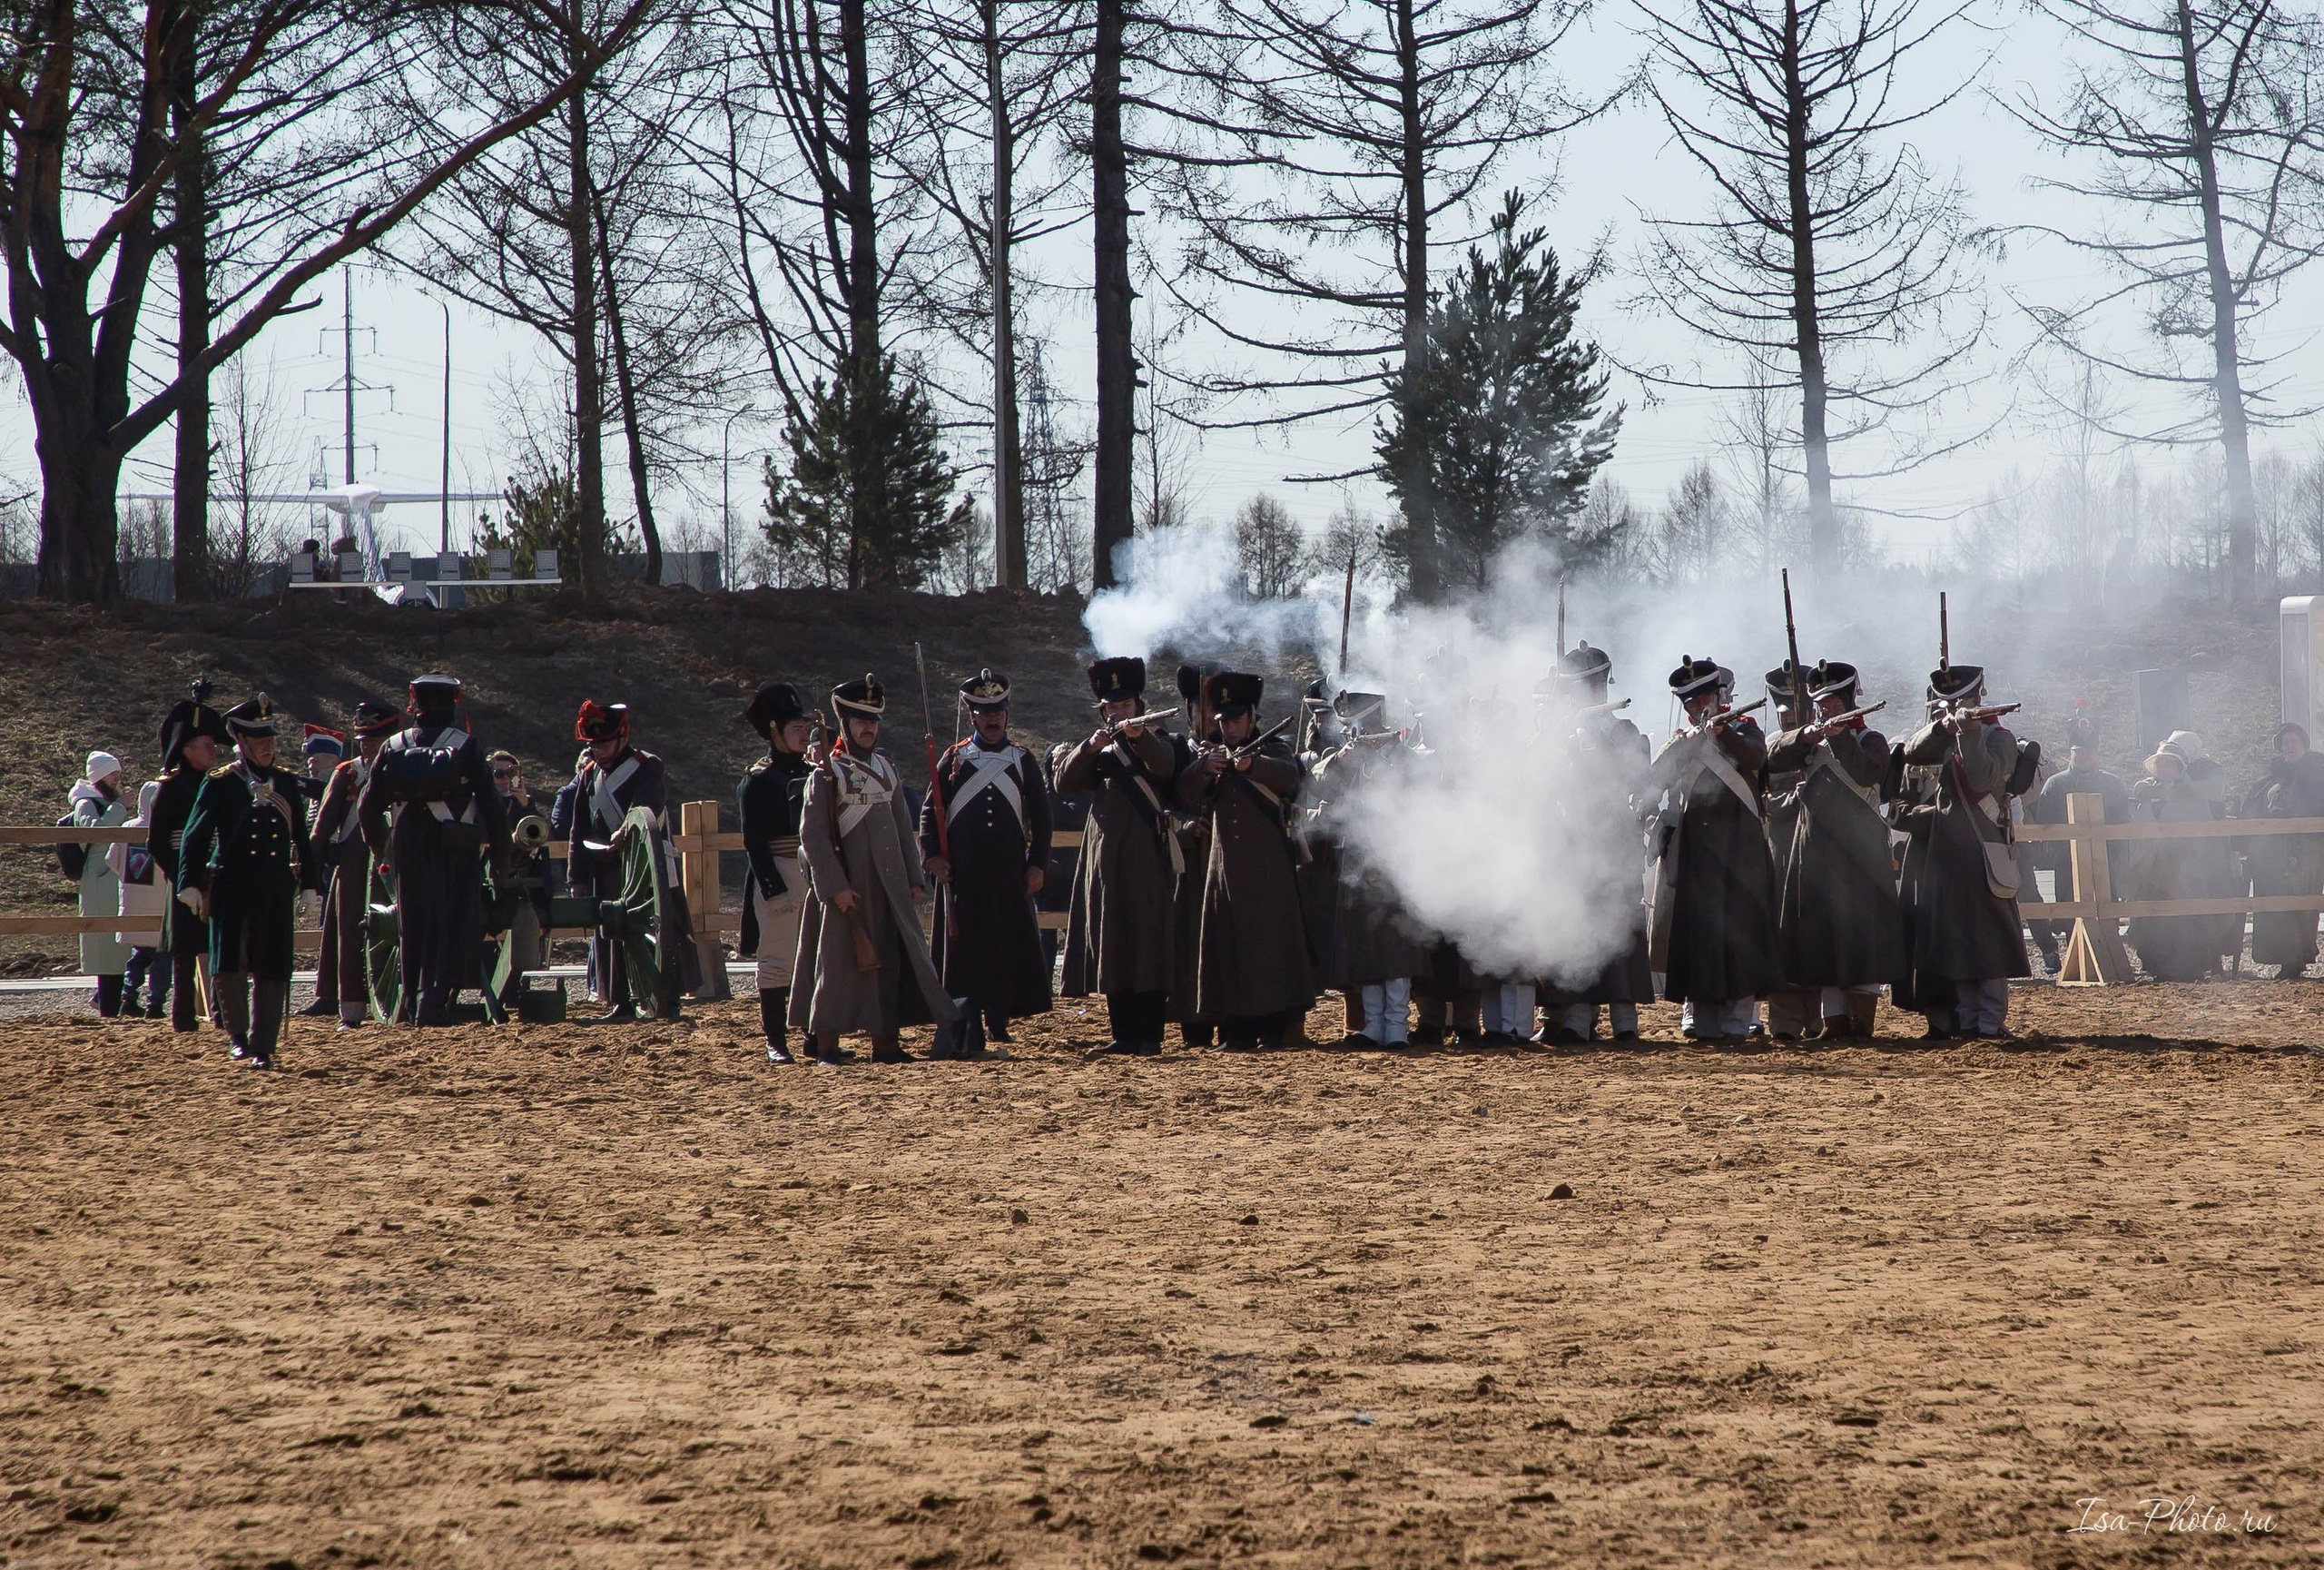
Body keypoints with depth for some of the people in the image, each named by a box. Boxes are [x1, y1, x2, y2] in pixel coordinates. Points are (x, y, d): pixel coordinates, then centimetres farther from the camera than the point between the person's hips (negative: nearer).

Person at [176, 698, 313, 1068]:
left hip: (277, 890, 3)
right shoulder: (219, 784, -1)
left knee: (272, 971, 0)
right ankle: (238, 1032, 10)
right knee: (228, 965, -12)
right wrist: (189, 883, -12)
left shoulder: (288, 783, 10)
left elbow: (302, 839, 16)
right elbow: (196, 835, -4)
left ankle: (262, 1048, 8)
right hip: (232, 887, -3)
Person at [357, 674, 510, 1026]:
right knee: (451, 926, 0)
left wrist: (379, 846, 22)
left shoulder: (393, 747, 5)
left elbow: (367, 807, 8)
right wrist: (500, 848, 3)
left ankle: (410, 1002, 15)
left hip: (408, 848, 3)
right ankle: (433, 1002, -10)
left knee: (412, 925, 13)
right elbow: (489, 802, -6)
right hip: (455, 851, -3)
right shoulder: (466, 746, -4)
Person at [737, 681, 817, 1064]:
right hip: (779, 876, -6)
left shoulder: (813, 773, 13)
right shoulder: (758, 780, -5)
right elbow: (754, 843, -9)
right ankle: (775, 1040, 1)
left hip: (816, 874, 6)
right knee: (778, 960, -4)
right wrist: (775, 890, -16)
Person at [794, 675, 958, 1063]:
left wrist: (914, 878, 11)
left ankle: (885, 1043, 12)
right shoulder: (827, 773, -5)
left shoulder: (886, 768, 14)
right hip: (848, 888, -6)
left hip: (889, 887, 6)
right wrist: (834, 886, -17)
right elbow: (812, 835, -11)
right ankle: (827, 1044, 3)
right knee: (840, 962, -2)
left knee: (891, 962, 6)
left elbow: (903, 827, 18)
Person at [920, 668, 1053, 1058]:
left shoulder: (1022, 761, 11)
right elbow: (930, 811, 7)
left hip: (1009, 872, 1)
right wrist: (932, 855, -6)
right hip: (962, 872, -1)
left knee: (1008, 947, 0)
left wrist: (1037, 865, 2)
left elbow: (1040, 817, 11)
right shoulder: (955, 759, 8)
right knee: (964, 948, -4)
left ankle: (999, 1022, 8)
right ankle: (967, 1031, -2)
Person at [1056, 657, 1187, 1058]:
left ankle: (1150, 1035, -9)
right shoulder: (1095, 748, 19)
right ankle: (1124, 1034, 8)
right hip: (1105, 855, 4)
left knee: (1148, 945, -8)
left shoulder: (1154, 741, 7)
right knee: (1111, 947, 4)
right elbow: (1065, 783, 3)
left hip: (1146, 855, -4)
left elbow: (1164, 766, -17)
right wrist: (1090, 748, -13)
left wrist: (1139, 736, -35)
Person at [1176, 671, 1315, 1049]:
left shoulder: (1273, 749, 6)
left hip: (1268, 866, -4)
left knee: (1270, 942, -7)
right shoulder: (1209, 755, 17)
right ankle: (1236, 1031, 3)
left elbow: (1288, 776, -18)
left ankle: (1272, 1028, -5)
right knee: (1228, 946, 0)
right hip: (1225, 865, 4)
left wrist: (1251, 763, -37)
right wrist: (1204, 768, -20)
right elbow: (1187, 794, 1)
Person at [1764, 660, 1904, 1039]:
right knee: (1821, 938, 2)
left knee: (1859, 937, -6)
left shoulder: (1870, 740, 2)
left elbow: (1868, 773, -19)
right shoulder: (1809, 741, 17)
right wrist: (1805, 736, -16)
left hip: (1858, 853, -5)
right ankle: (1834, 1020, 5)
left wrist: (1840, 738, -29)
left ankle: (1863, 1023, -2)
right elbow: (1774, 759, 0)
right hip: (1814, 850, 5)